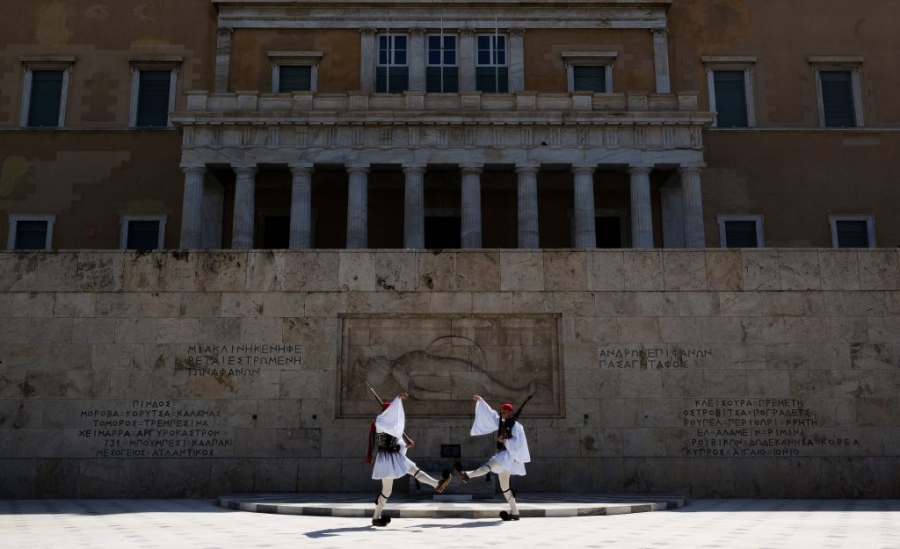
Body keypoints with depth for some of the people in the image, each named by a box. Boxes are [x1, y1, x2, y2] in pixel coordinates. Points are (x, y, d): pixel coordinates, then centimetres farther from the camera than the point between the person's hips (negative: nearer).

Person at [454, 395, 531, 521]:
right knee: (504, 486, 10)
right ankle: (514, 512, 14)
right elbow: (489, 413, 15)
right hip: (503, 456, 9)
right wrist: (480, 401, 11)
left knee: (491, 464, -33)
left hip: (510, 455, -9)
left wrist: (505, 441, -22)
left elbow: (519, 444, -15)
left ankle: (467, 475, -51)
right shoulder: (501, 423, 13)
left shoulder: (516, 426, -8)